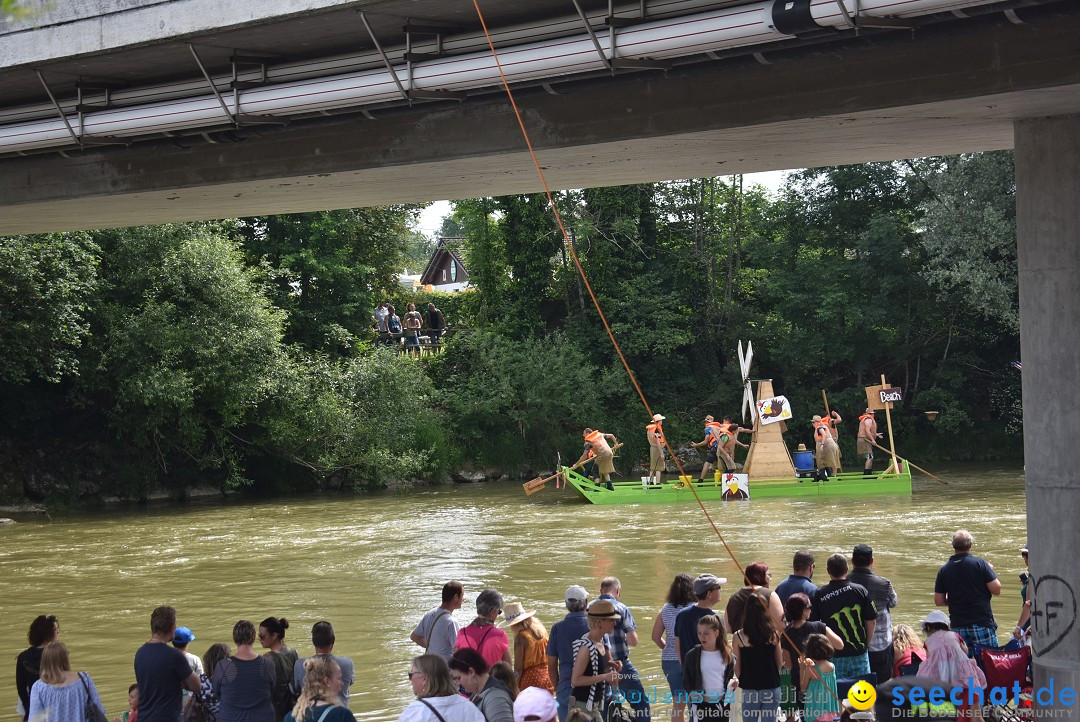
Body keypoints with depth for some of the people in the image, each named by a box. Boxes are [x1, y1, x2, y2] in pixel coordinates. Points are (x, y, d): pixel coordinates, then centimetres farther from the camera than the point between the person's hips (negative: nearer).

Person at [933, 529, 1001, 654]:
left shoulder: (944, 570, 2)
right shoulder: (980, 564, -8)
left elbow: (939, 601, 4)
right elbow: (996, 590, -8)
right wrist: (990, 571, 10)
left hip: (958, 626, 3)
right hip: (982, 624, -3)